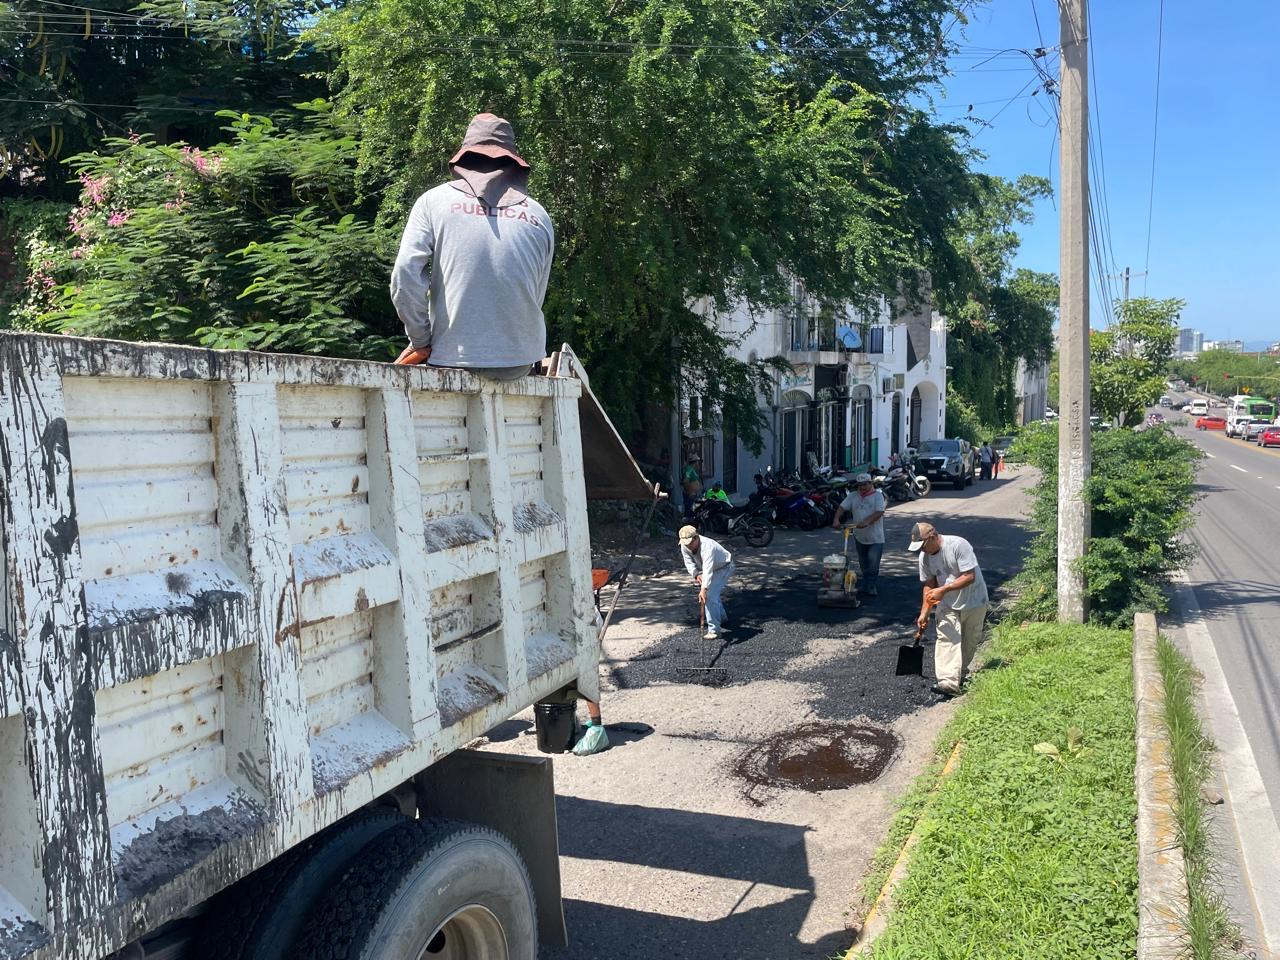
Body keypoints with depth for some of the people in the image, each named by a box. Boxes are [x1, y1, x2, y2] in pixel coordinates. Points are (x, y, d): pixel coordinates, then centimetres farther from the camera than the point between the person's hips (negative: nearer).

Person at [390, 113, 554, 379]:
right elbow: (537, 297, 9)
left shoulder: (434, 200, 3)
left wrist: (421, 342, 2)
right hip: (520, 362, 3)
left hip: (453, 359, -2)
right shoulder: (539, 216, 8)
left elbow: (405, 277, -8)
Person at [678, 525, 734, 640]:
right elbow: (689, 562, -16)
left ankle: (714, 630, -18)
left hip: (723, 568, -8)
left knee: (710, 595, -22)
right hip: (712, 569, 8)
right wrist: (696, 574, -36)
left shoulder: (707, 546, -42)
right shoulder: (684, 546, -18)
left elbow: (708, 570, -52)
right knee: (713, 593, 24)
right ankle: (721, 619, 49)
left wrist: (704, 589, -61)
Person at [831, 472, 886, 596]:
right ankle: (866, 585, 28)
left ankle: (871, 586, 0)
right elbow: (842, 507, -2)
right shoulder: (853, 496, 5)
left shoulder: (877, 495, -8)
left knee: (873, 563, -9)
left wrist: (866, 522, -35)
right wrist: (836, 519, -22)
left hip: (875, 537, -5)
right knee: (863, 563, 15)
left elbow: (879, 512, -21)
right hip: (859, 536, 5)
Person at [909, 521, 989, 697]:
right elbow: (929, 585, 5)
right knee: (947, 639, -14)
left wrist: (943, 589, -28)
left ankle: (960, 671, 32)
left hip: (973, 603, -4)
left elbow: (970, 577, -26)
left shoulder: (958, 545, -23)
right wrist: (924, 613, 1)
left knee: (970, 641, 9)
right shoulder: (925, 556, -4)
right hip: (947, 605, 4)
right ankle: (949, 682, -22)